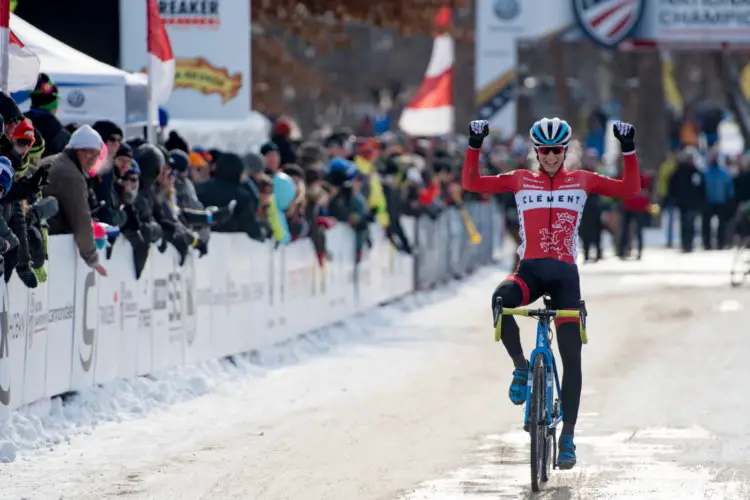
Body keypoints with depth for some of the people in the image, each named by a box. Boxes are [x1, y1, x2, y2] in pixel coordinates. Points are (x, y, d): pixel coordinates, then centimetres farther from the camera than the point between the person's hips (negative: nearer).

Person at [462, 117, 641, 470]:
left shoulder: (580, 181, 9)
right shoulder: (521, 180, 9)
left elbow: (630, 188, 6)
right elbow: (471, 183, 4)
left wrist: (628, 149, -6)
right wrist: (475, 145, -8)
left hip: (564, 273, 0)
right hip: (530, 269, 0)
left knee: (571, 356, -6)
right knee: (501, 299, -36)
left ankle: (568, 436, 1)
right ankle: (520, 367, -13)